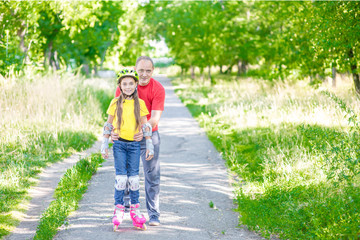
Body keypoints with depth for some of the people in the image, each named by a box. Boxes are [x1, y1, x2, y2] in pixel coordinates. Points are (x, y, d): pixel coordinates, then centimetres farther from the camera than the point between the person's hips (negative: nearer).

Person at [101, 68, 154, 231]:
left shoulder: (140, 103, 2)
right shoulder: (115, 103, 1)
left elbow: (145, 126, 4)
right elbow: (108, 125, 5)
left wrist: (149, 146, 1)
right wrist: (104, 145, 1)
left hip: (135, 144, 1)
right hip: (119, 144, 0)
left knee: (133, 177, 2)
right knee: (121, 177, -4)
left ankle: (135, 210, 12)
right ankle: (119, 210, 6)